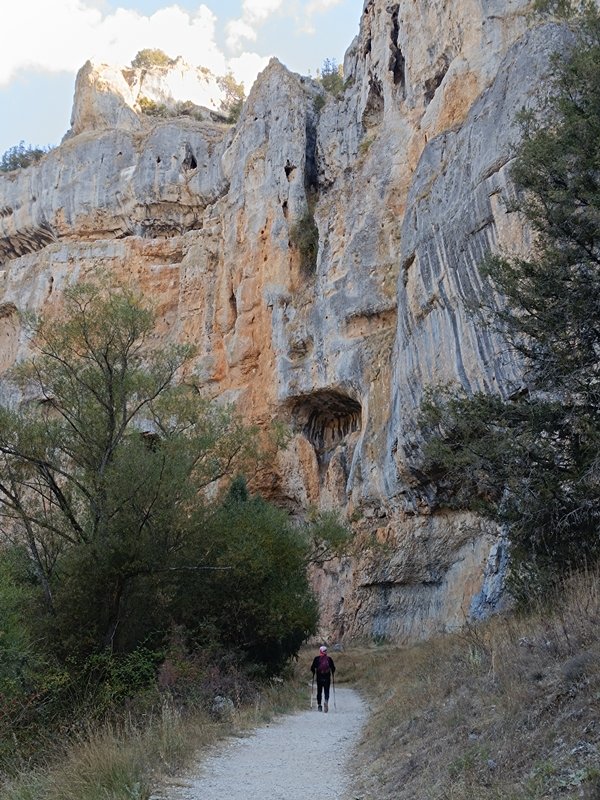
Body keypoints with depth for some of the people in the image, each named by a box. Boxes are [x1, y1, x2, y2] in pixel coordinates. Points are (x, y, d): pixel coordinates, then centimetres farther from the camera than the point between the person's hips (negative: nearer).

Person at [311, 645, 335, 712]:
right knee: (326, 691, 4)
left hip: (319, 678, 0)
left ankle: (319, 705, 10)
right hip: (327, 678, 0)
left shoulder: (316, 658, -2)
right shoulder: (329, 658, -1)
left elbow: (312, 668, -4)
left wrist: (314, 674, 14)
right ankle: (326, 701, -22)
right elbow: (333, 668, 0)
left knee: (319, 692, 12)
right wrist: (332, 673, 19)